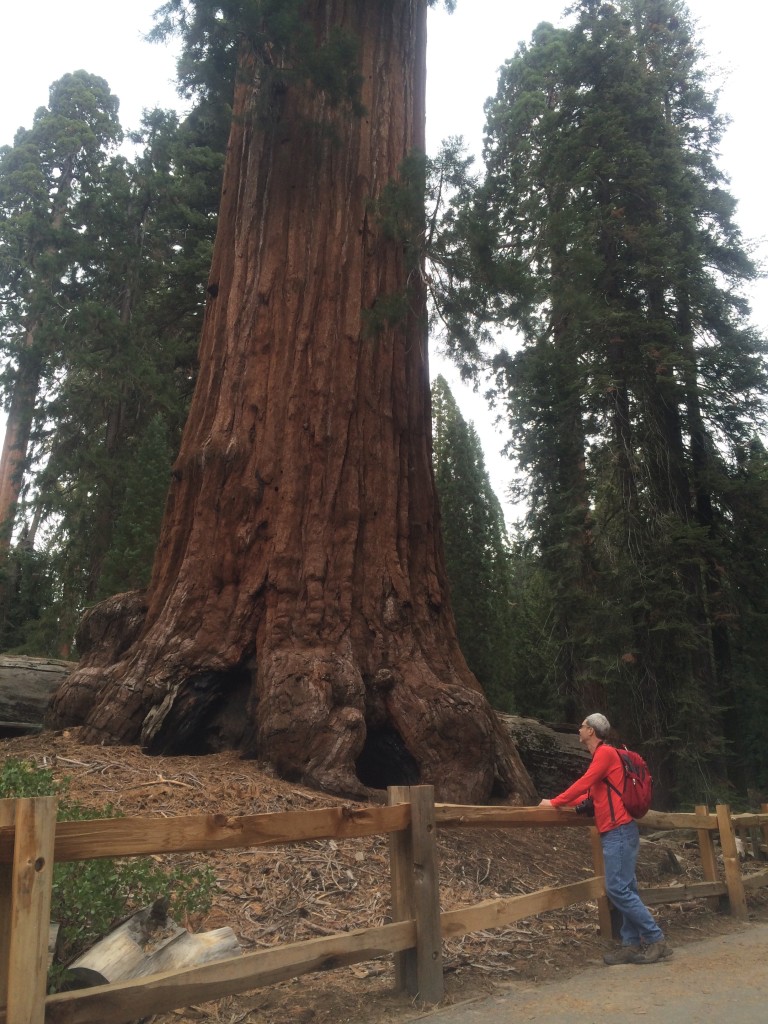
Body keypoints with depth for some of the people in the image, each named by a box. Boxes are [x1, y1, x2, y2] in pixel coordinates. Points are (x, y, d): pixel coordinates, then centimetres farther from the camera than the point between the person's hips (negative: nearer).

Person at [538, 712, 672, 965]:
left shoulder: (605, 752, -11)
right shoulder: (603, 755, 18)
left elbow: (584, 783, -14)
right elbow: (590, 792, 23)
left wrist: (554, 802, -6)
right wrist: (564, 803, 19)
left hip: (618, 830, -10)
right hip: (616, 831, 10)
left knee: (618, 889, -9)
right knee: (624, 889, 9)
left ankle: (656, 940, -3)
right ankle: (632, 944, 11)